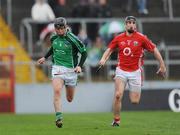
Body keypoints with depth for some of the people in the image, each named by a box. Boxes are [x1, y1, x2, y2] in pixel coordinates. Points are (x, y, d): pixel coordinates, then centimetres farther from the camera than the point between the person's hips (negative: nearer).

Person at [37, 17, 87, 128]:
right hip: (57, 68, 2)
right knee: (57, 91, -24)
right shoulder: (54, 38, 3)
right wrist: (45, 57, 29)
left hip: (70, 69, -2)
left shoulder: (72, 39, -13)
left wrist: (79, 66, -16)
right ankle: (59, 117, -26)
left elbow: (84, 52, -6)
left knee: (70, 99, 9)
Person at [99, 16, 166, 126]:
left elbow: (154, 50, 1)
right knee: (118, 95, -18)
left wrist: (162, 65, 1)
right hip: (121, 71, 1)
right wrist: (103, 59, -6)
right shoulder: (119, 38, 1)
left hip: (135, 72, -1)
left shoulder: (142, 38, -5)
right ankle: (116, 120, -4)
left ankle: (138, 91, 35)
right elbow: (109, 49, 13)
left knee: (134, 101, -2)